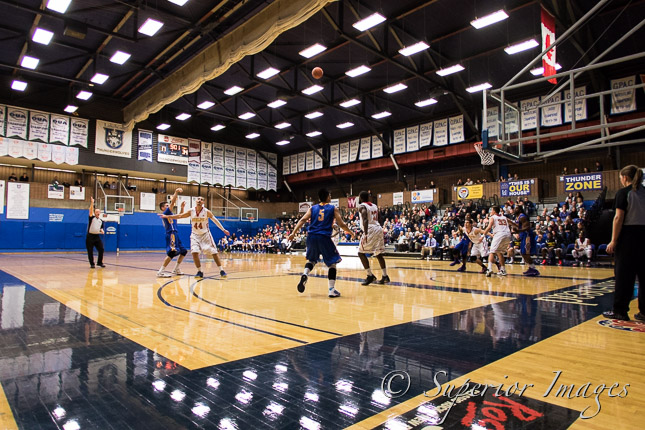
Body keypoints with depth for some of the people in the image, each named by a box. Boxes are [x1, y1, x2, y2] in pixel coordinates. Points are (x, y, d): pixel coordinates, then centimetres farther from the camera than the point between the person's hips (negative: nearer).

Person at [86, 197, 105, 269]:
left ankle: (100, 262, 11)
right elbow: (90, 210, -16)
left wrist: (102, 231, -2)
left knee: (101, 249, -2)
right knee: (90, 251, -2)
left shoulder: (101, 221, 14)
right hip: (90, 236, -4)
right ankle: (92, 264, 8)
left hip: (97, 236, 4)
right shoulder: (92, 218, 0)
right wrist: (92, 203, -27)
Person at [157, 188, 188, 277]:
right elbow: (172, 203, -15)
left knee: (183, 251, 16)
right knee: (171, 253, -20)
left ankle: (175, 270, 20)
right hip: (171, 234, -10)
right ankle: (160, 272, -21)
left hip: (175, 235, 10)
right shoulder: (165, 213, -3)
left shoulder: (170, 214, 23)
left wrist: (182, 207, 21)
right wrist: (176, 193, -20)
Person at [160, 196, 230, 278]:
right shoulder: (191, 211, -6)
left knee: (214, 252, -7)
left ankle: (221, 271, 1)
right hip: (195, 235, 2)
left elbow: (215, 220, -4)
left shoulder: (207, 212, -12)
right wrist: (167, 216, -12)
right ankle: (199, 272, 1)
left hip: (205, 234, -2)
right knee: (194, 252, -13)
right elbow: (180, 215, -4)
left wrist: (223, 230, -6)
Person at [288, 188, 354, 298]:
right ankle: (332, 290, 2)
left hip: (311, 236, 4)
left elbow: (302, 220, 3)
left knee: (311, 259, 27)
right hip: (324, 237, -3)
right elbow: (341, 224, 5)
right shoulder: (333, 208, 9)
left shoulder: (312, 208, 16)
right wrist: (350, 232, 22)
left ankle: (305, 274, -2)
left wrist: (293, 233, 0)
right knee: (332, 263, 10)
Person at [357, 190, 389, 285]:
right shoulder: (374, 206, 19)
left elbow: (365, 220, -18)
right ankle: (385, 276, 14)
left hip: (370, 230, -8)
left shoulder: (362, 206, -4)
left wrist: (365, 234, -25)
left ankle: (370, 276, -2)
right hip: (378, 229, 8)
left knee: (361, 253, 1)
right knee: (378, 254, 14)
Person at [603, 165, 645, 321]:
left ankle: (620, 310, 5)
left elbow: (619, 218, -13)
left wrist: (613, 240, -12)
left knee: (624, 274, 0)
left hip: (628, 234, -6)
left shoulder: (623, 193, -7)